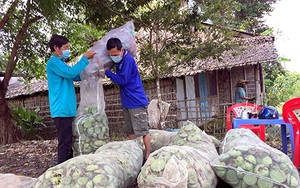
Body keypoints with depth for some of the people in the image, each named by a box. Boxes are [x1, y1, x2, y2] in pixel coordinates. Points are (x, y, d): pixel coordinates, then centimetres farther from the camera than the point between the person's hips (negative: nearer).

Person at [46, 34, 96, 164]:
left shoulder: (60, 63, 22)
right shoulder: (53, 62, -9)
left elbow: (77, 77, 24)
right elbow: (70, 72, -22)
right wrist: (85, 58, -15)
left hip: (68, 110, 10)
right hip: (62, 110, -10)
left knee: (69, 143, 16)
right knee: (65, 144, -7)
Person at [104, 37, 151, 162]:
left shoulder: (128, 60, -18)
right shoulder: (119, 60, 8)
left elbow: (122, 80, -19)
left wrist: (107, 72, -10)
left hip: (137, 102, -9)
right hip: (127, 103, 9)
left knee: (143, 130, 1)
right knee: (130, 131, 16)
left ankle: (147, 156, 13)